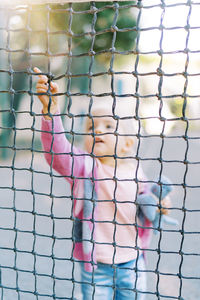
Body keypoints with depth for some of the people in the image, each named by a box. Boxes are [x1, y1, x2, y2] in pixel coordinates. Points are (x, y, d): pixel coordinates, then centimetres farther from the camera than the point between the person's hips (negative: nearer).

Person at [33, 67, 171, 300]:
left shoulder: (135, 172, 0)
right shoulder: (82, 166, -10)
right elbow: (56, 150, -29)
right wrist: (50, 108, -40)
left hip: (132, 264, 3)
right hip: (95, 265, -3)